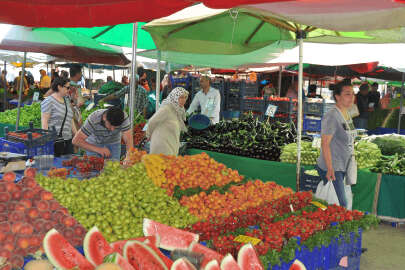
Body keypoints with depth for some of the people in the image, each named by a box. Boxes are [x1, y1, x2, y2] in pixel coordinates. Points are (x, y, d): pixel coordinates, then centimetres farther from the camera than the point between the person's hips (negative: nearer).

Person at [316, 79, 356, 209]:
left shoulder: (347, 114, 11)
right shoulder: (332, 116, -18)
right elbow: (325, 143, -21)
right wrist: (330, 169, -24)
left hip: (343, 168, 9)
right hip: (332, 168, -9)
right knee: (341, 205, -9)